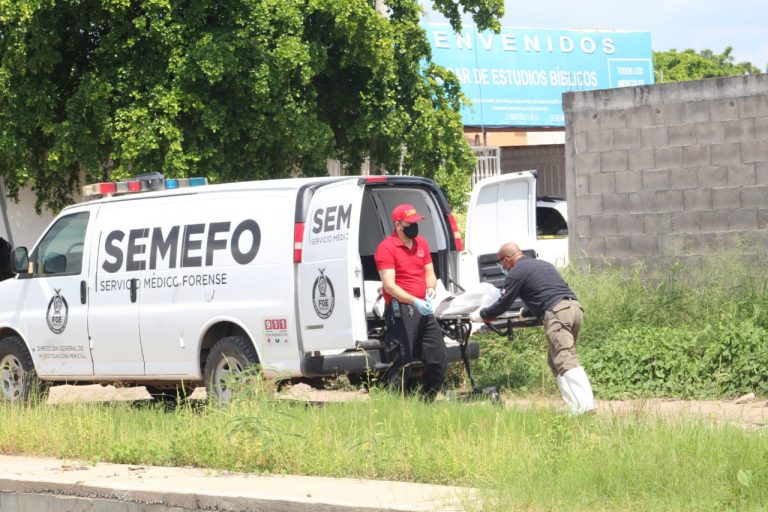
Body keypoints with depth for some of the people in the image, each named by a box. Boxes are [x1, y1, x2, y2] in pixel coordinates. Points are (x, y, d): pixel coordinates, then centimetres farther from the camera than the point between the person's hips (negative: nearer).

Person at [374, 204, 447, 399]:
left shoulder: (422, 243, 14)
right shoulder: (386, 248, -10)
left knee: (439, 361, 11)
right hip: (400, 310, -8)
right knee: (402, 363, -9)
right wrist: (415, 302, -28)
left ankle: (426, 401, 24)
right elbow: (389, 285, -17)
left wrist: (430, 288, -4)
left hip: (423, 310, 8)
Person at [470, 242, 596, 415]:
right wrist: (527, 311, 59)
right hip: (575, 307, 8)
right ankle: (578, 403, 5)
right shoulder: (543, 264, 30)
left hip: (557, 313, -8)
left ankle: (584, 405, -27)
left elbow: (503, 304, 8)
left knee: (565, 361, -14)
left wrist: (481, 315, 24)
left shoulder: (516, 273, 4)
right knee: (555, 360, 15)